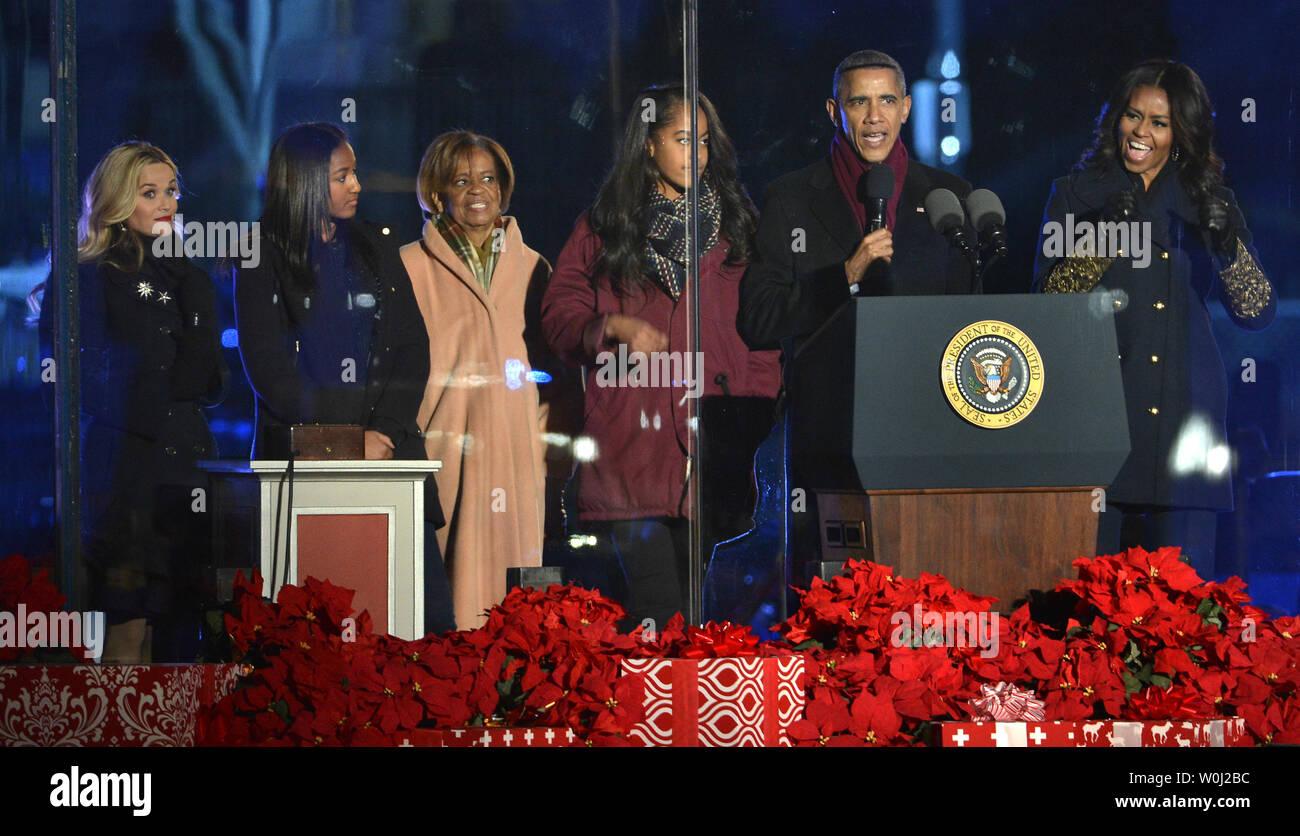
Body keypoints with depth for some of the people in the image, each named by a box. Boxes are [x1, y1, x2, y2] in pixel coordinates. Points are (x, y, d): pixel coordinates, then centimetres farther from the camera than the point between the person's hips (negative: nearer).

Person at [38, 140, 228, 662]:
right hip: (126, 466, -5)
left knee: (181, 626, 1)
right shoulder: (92, 276, 1)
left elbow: (213, 384, 13)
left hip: (188, 463, 5)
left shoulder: (188, 279, 19)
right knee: (129, 628, -9)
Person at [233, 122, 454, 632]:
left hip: (388, 443, 3)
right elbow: (269, 370, -3)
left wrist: (383, 432, -5)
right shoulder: (263, 259, 3)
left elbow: (412, 350, 11)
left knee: (427, 610, -7)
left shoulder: (375, 250, 16)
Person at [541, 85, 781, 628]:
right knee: (657, 606, -11)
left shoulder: (737, 226, 14)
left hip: (711, 441, 1)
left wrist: (755, 412, 0)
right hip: (629, 440, -1)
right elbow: (559, 314, 11)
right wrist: (613, 328, -9)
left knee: (699, 600, -1)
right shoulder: (603, 227, 11)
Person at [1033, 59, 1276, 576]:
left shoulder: (1210, 203, 11)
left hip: (1182, 411, 1)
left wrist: (1227, 247, -13)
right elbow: (1047, 298, -1)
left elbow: (1257, 313, 4)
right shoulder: (1076, 194, 9)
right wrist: (1104, 240, -15)